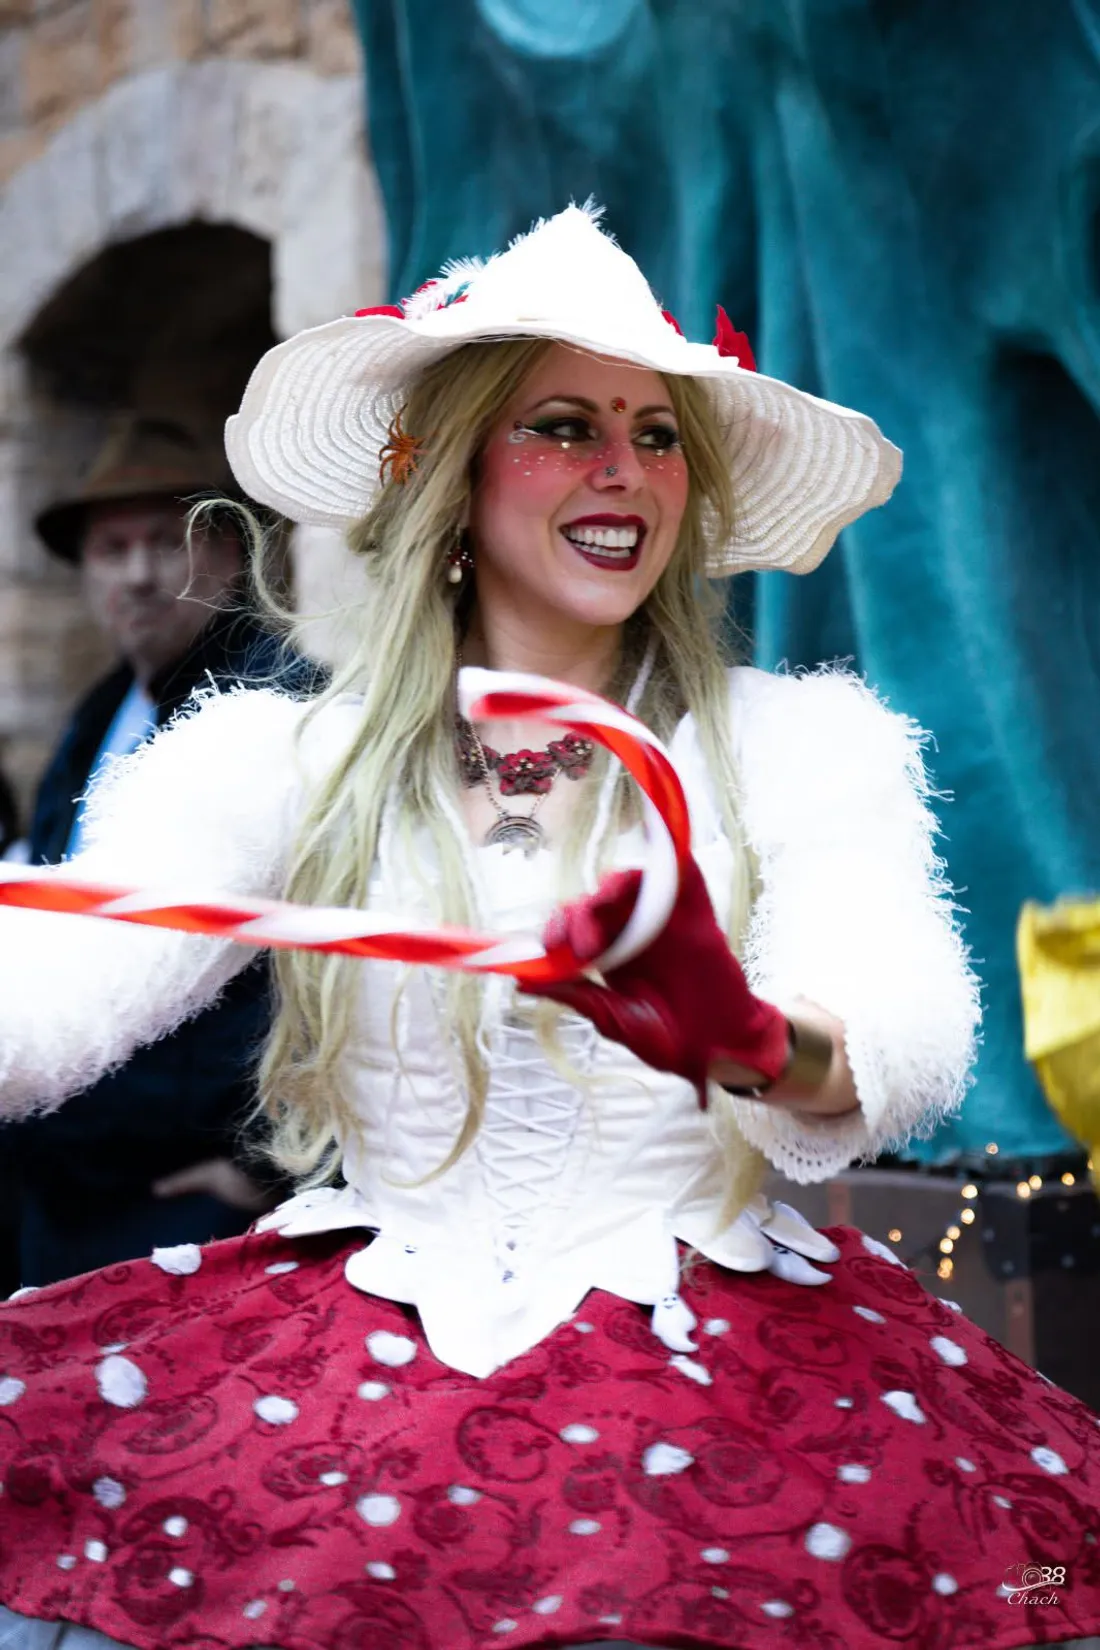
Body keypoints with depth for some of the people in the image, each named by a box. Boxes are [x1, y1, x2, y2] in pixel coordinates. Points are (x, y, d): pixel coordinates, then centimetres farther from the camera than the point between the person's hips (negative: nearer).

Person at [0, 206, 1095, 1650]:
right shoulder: (279, 761, 9)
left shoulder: (805, 746, 7)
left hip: (704, 1344, -1)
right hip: (367, 1330, 2)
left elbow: (905, 1046, -11)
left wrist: (760, 1043, -35)